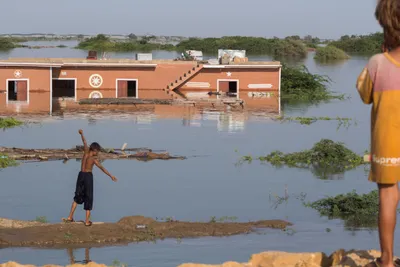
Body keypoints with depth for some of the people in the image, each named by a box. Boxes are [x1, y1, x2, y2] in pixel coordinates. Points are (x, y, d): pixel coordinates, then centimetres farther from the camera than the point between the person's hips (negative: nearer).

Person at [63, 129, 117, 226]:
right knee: (88, 197, 3)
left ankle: (70, 217, 10)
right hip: (88, 176, -5)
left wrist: (82, 134, 34)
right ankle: (87, 221, 1)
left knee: (78, 196, 17)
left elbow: (84, 142, 18)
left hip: (81, 175, 5)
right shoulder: (94, 159, -13)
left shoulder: (86, 151, 0)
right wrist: (111, 176, -26)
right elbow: (102, 168, -22)